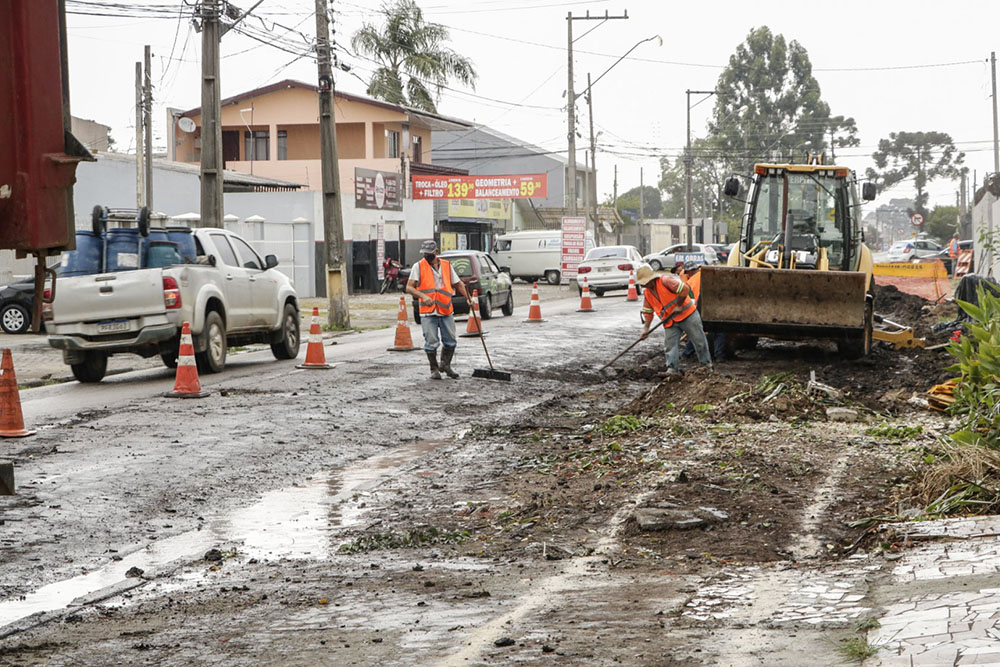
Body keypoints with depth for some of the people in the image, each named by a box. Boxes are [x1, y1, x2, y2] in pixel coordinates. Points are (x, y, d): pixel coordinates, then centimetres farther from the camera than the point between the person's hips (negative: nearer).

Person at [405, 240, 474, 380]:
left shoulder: (447, 265, 10)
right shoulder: (418, 266, -1)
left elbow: (458, 283, 18)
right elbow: (409, 288, -8)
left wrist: (468, 297, 4)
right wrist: (423, 296, -25)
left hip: (446, 310, 3)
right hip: (428, 311, -3)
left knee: (450, 340, 5)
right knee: (431, 342, -3)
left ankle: (445, 364, 27)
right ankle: (434, 369, 12)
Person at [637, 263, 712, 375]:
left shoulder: (665, 281, -20)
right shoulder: (647, 293, 4)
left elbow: (684, 289, -26)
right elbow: (647, 311, 10)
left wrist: (678, 306, -19)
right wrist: (645, 328, -1)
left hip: (687, 315, -6)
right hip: (670, 322, 6)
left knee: (699, 341, 4)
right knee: (670, 345, -5)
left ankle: (707, 364, 18)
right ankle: (672, 369, -4)